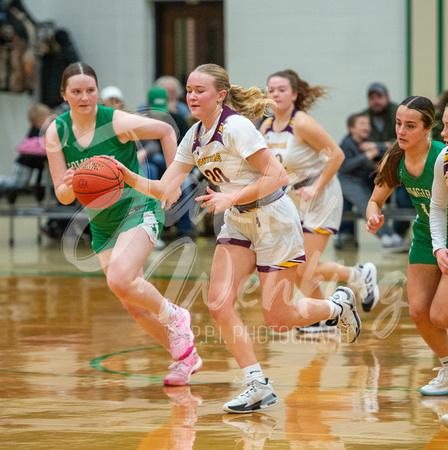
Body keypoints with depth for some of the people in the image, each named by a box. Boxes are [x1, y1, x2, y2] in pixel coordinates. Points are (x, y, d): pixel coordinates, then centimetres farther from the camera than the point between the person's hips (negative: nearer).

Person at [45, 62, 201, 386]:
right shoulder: (56, 133, -5)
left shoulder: (118, 122, -17)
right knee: (133, 303, 7)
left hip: (139, 207, -6)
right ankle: (185, 356, 24)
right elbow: (62, 196, -4)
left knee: (119, 279, -28)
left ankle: (174, 316, -1)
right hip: (102, 223, 6)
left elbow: (166, 131, -2)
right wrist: (69, 185, -27)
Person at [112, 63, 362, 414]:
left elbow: (277, 176, -25)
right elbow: (164, 190, -3)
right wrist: (128, 177, -20)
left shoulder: (236, 127, -21)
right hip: (238, 223, 7)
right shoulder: (194, 138, 1)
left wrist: (231, 198, -29)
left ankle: (339, 306, 27)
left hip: (274, 220, -7)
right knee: (219, 303, -10)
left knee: (278, 318, -4)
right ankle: (258, 387, -2)